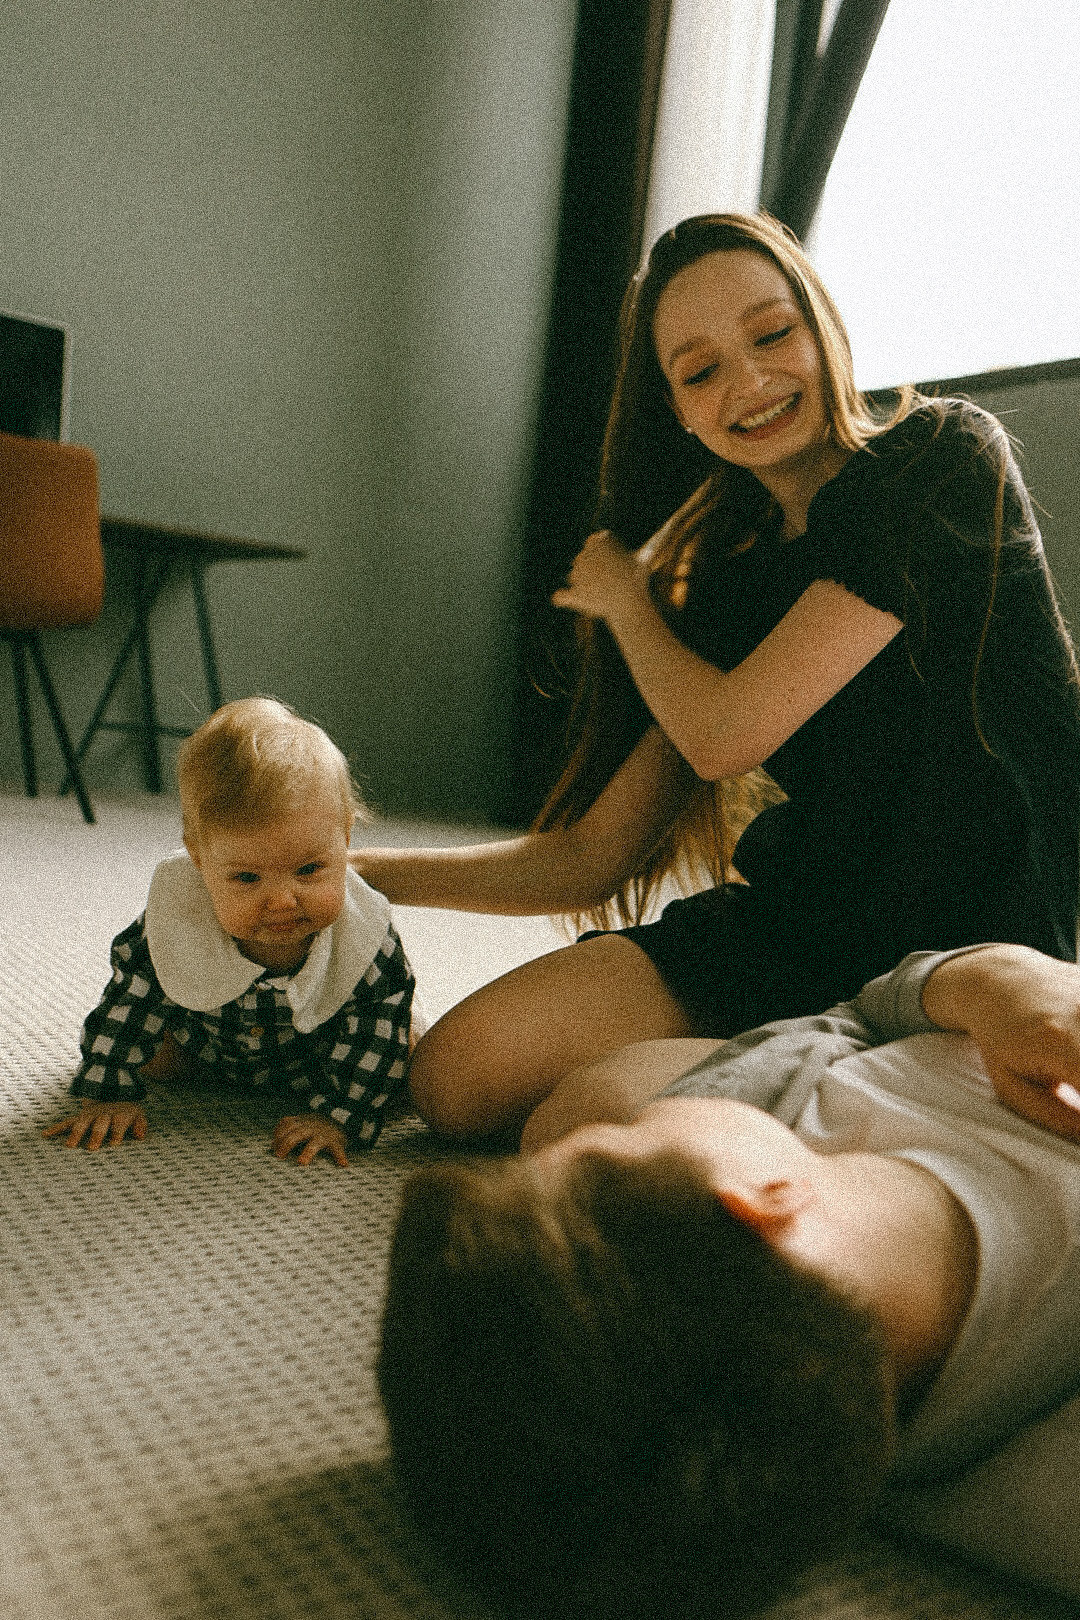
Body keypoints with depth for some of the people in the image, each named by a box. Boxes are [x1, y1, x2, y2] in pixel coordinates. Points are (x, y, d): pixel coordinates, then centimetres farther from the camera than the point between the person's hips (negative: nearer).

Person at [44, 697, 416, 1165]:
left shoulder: (364, 934, -40)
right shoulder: (176, 918, -38)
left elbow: (376, 1034, -29)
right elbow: (130, 995, -22)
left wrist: (337, 1114, -33)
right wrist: (111, 1093, -19)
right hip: (210, 1041, 1)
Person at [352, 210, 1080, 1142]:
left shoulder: (947, 457, -9)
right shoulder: (727, 585, 6)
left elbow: (724, 735, -16)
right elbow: (591, 858, 6)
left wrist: (622, 594, 4)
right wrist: (342, 872, 3)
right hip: (790, 933, 5)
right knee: (464, 1075, -10)